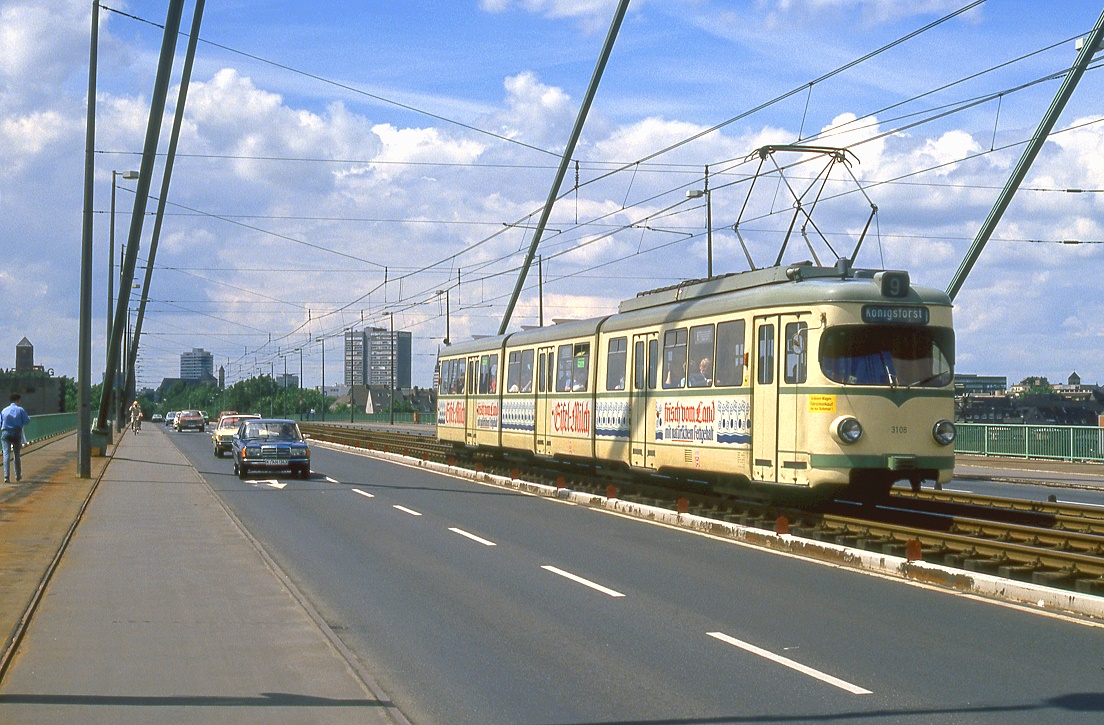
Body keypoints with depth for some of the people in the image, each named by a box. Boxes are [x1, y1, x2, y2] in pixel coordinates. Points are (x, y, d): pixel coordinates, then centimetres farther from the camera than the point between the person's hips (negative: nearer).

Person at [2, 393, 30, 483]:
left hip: (5, 433, 1)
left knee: (6, 454, -6)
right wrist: (29, 418, 16)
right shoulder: (20, 410, 0)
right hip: (17, 433, -1)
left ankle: (6, 476, -19)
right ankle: (18, 476, 25)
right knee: (16, 454, 14)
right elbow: (26, 421, -4)